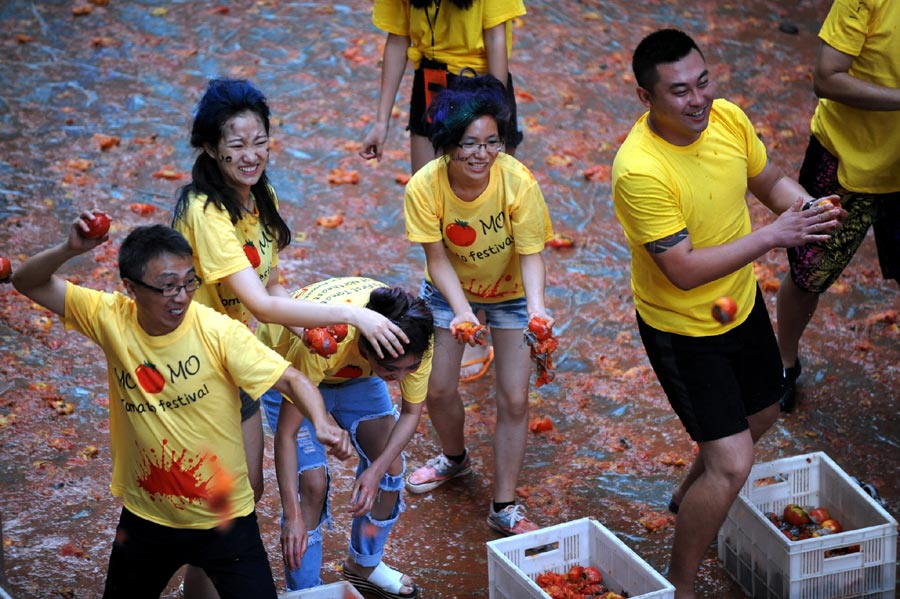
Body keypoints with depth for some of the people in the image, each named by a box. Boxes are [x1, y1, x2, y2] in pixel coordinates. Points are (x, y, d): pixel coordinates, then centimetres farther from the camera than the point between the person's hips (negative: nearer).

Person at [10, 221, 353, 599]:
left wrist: (321, 423, -41)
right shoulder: (111, 319, -12)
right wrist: (70, 250, -27)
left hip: (224, 518, -3)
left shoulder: (218, 332, -20)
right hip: (145, 517, 3)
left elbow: (290, 379, -21)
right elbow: (29, 282, -8)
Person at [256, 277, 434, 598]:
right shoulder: (321, 341, -46)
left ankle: (364, 564, 25)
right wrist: (293, 516, -38)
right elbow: (286, 433, -36)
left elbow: (411, 412, -14)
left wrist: (377, 469, -27)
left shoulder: (414, 336, -33)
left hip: (355, 371, 5)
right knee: (313, 480, -17)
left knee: (392, 466, 0)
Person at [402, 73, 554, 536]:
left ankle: (504, 507, 14)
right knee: (438, 390, 8)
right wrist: (461, 310, -38)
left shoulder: (517, 180, -33)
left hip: (510, 292, -1)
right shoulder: (425, 187, -30)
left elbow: (530, 254, -27)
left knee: (514, 399, -3)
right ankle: (454, 458, 42)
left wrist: (536, 307, -45)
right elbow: (437, 258, -22)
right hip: (450, 290, 1)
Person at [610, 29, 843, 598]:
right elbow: (685, 271, -32)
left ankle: (689, 497, 55)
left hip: (742, 301, 8)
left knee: (762, 414, 27)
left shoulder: (729, 119, -13)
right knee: (734, 464, -9)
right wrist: (772, 237, -32)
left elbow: (771, 182, 5)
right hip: (682, 328, -8)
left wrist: (810, 209, -16)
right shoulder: (640, 171, -34)